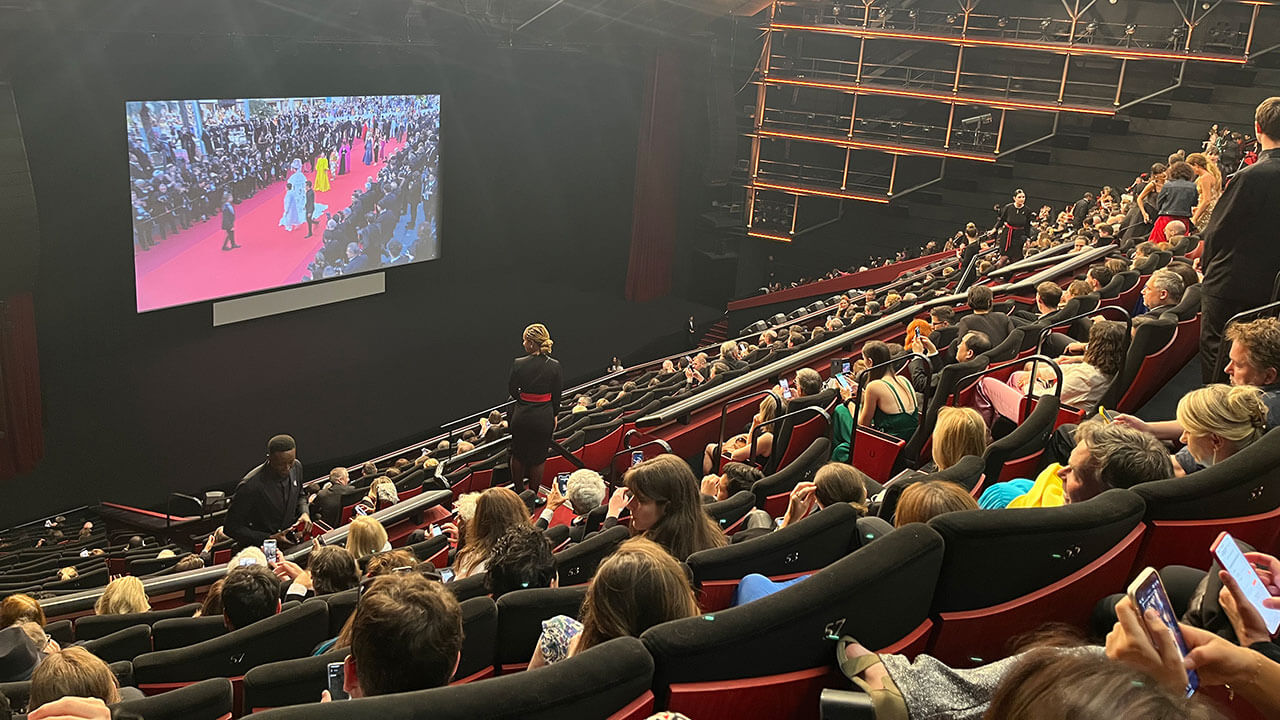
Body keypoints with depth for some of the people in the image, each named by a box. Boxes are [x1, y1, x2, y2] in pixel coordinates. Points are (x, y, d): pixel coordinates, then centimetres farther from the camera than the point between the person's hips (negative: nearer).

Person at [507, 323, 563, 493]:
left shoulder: (518, 364, -14)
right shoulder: (554, 365, -11)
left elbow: (512, 390, -1)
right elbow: (556, 395, -2)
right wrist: (554, 415, 12)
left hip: (522, 415, 0)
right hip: (544, 417, 0)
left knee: (518, 455, 19)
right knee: (538, 458, 13)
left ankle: (518, 491, 32)